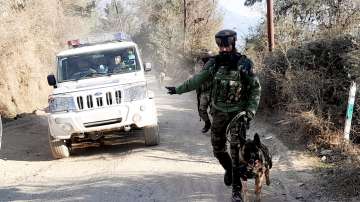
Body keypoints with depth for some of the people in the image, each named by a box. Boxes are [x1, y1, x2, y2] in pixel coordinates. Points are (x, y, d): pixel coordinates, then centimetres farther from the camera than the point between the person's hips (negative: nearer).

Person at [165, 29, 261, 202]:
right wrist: (178, 89, 13)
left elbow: (256, 88, -5)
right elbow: (197, 80, 9)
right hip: (218, 112, 4)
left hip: (238, 113, -3)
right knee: (218, 148, 11)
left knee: (237, 152, -5)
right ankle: (228, 169, 42)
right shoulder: (214, 63, -3)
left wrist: (251, 110, -12)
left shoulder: (244, 64, -12)